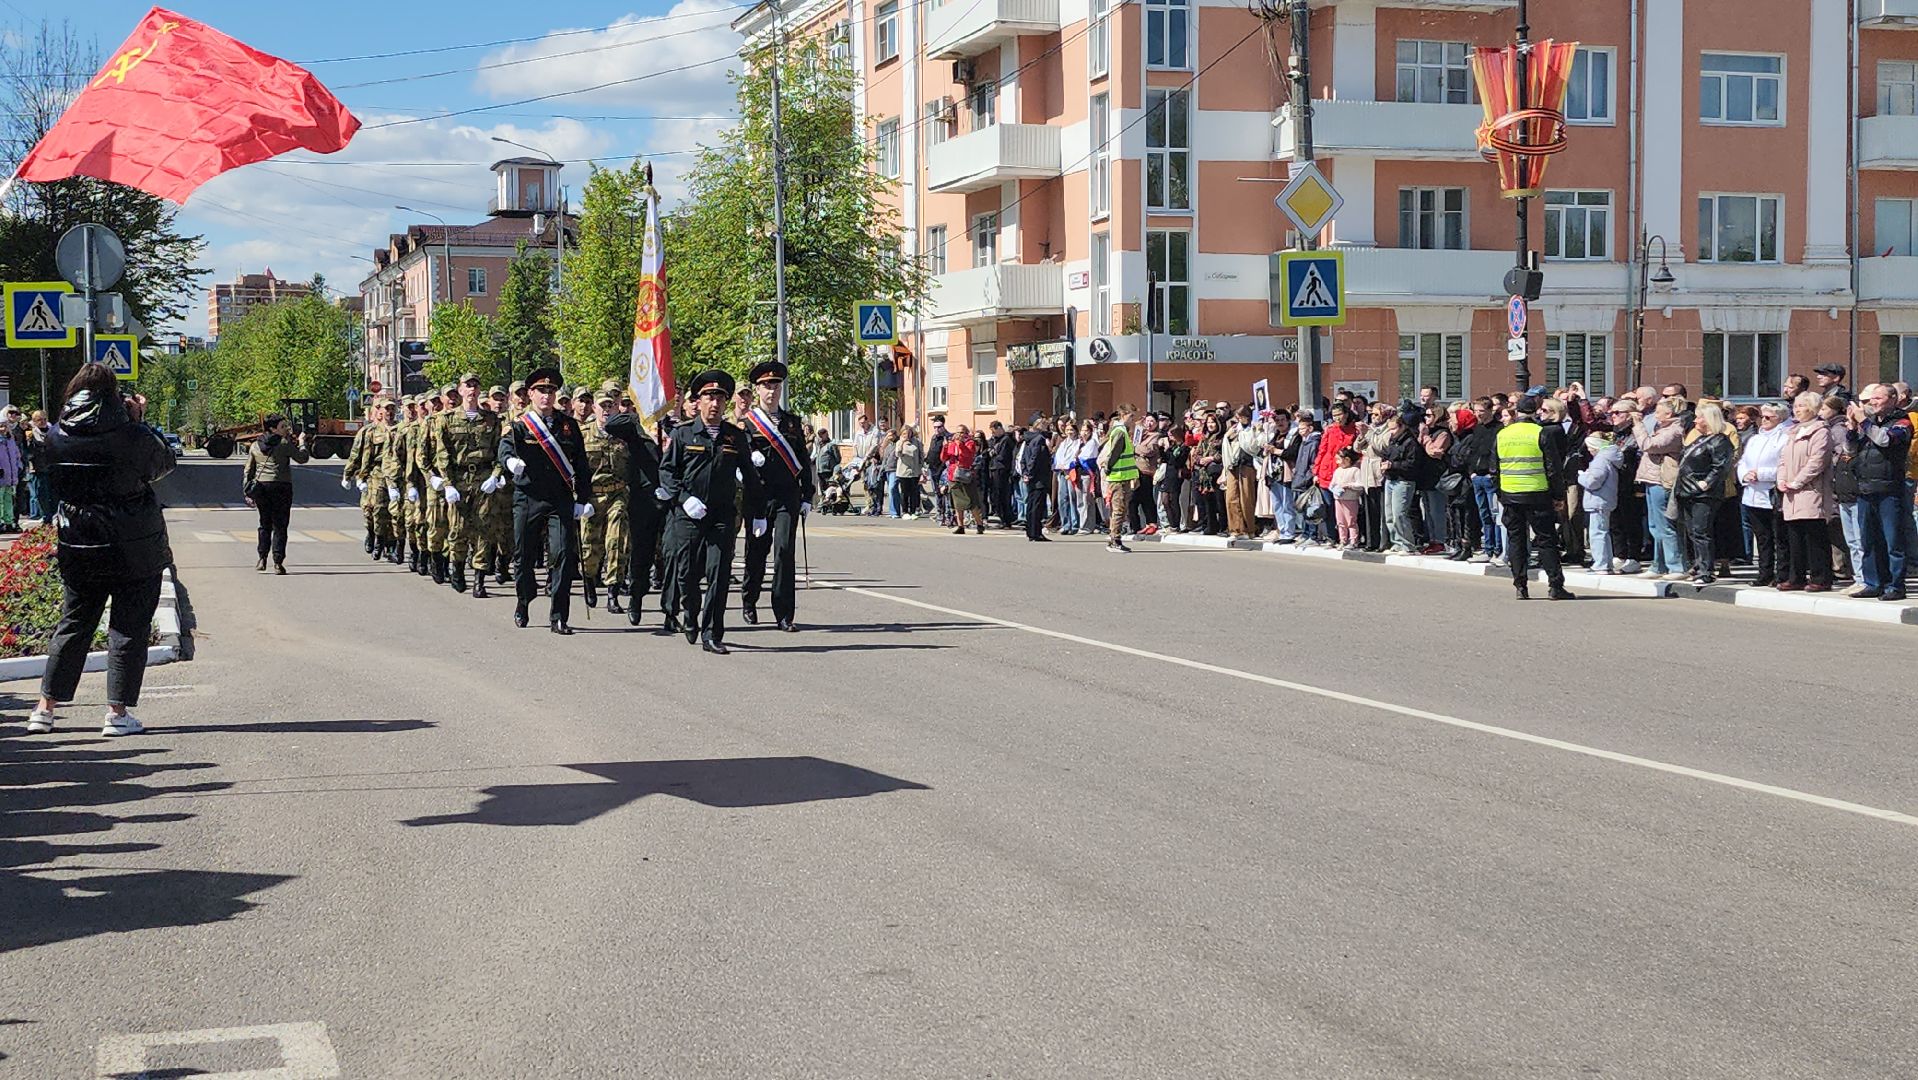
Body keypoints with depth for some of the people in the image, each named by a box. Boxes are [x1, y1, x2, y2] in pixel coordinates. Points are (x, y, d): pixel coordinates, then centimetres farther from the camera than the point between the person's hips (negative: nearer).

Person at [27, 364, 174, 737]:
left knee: (72, 625, 15)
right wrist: (140, 422, 8)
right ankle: (118, 713, 4)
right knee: (129, 628, 4)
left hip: (78, 550, 4)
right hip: (135, 550, -4)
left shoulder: (55, 437, -2)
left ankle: (45, 708, 16)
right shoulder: (130, 435, -15)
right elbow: (164, 463, 0)